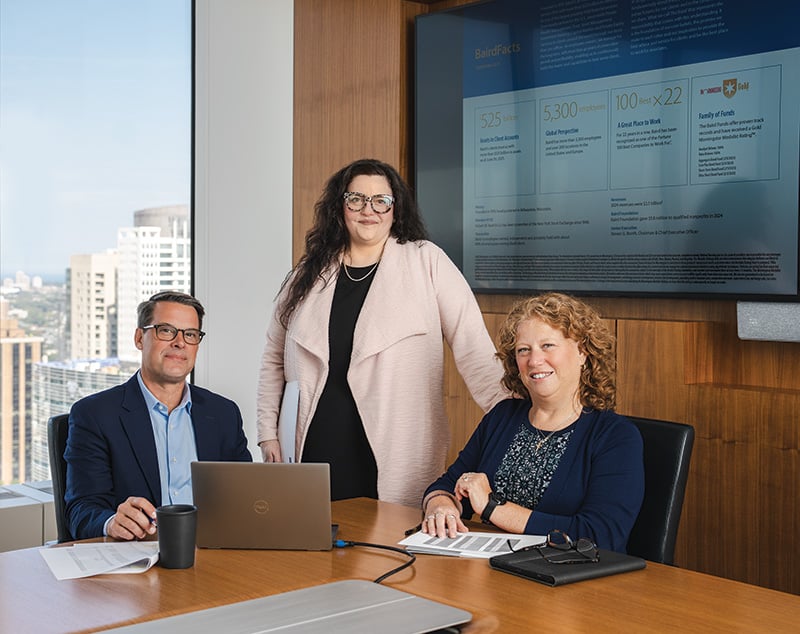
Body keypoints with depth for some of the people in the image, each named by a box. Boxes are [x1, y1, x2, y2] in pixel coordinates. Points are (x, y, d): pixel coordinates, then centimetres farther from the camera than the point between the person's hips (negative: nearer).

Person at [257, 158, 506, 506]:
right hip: (314, 451, 3)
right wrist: (268, 434, 12)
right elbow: (274, 359, 18)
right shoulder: (309, 274, 11)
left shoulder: (427, 262, 1)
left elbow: (473, 349, -5)